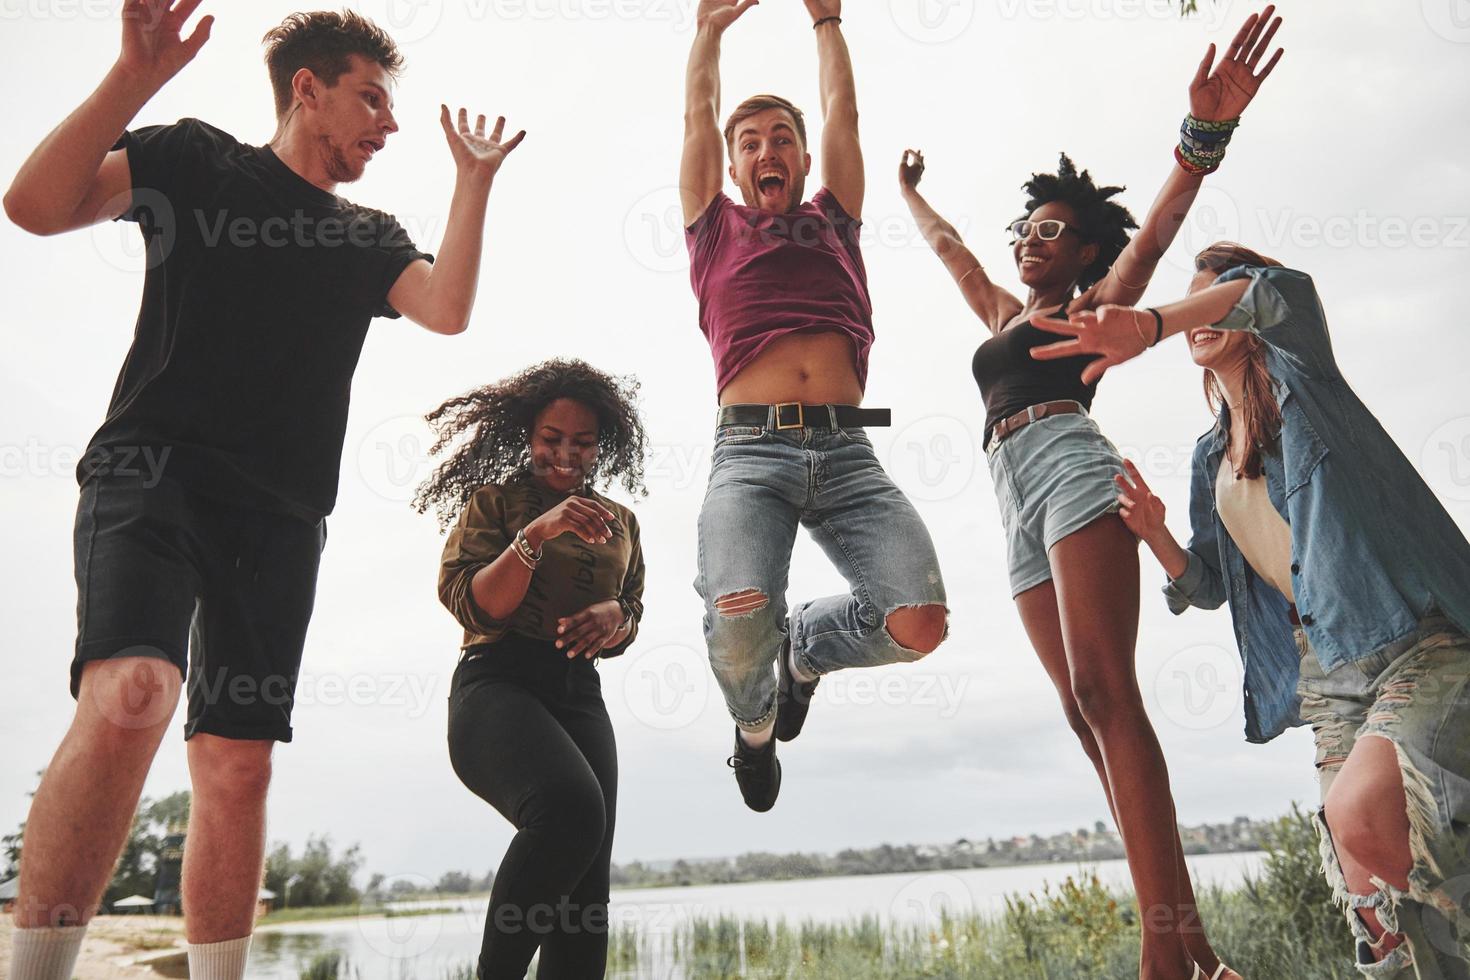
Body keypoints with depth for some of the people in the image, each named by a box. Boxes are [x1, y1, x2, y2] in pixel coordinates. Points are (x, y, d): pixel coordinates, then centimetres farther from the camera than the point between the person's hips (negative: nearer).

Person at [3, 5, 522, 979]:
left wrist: (475, 178, 3)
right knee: (130, 692, -28)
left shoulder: (369, 236, 18)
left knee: (239, 761, 2)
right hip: (157, 468, -3)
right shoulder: (196, 157, 11)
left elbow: (448, 310, -1)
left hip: (280, 516, 4)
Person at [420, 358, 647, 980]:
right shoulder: (492, 501, 6)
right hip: (498, 683, -5)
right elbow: (473, 606, -5)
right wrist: (537, 534, -19)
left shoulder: (620, 522, 19)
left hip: (581, 696, 6)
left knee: (585, 896, -1)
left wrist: (614, 615, -1)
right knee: (572, 807, -34)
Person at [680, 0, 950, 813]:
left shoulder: (833, 221, 26)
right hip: (751, 451, -2)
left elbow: (843, 110, 30)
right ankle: (755, 723, 12)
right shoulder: (716, 232, 22)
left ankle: (807, 644, 19)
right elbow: (696, 117, 25)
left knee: (919, 622, -17)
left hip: (847, 453, 2)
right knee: (739, 626, -27)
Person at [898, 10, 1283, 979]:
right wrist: (910, 190, 59)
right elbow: (949, 247, 46)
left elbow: (1155, 230, -1)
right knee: (1088, 714, -4)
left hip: (1071, 470, -6)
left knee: (1103, 692, -21)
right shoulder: (1007, 315, 33)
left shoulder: (1095, 304, 16)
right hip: (1021, 508, 6)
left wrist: (1207, 131, -16)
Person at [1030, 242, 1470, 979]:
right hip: (1327, 673, 6)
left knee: (1361, 812, -30)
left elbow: (1285, 291, -22)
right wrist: (1157, 536, -2)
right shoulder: (1211, 458, 19)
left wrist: (1147, 323, -38)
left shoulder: (1297, 372, 4)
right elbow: (1211, 585, 18)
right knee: (1370, 885, -1)